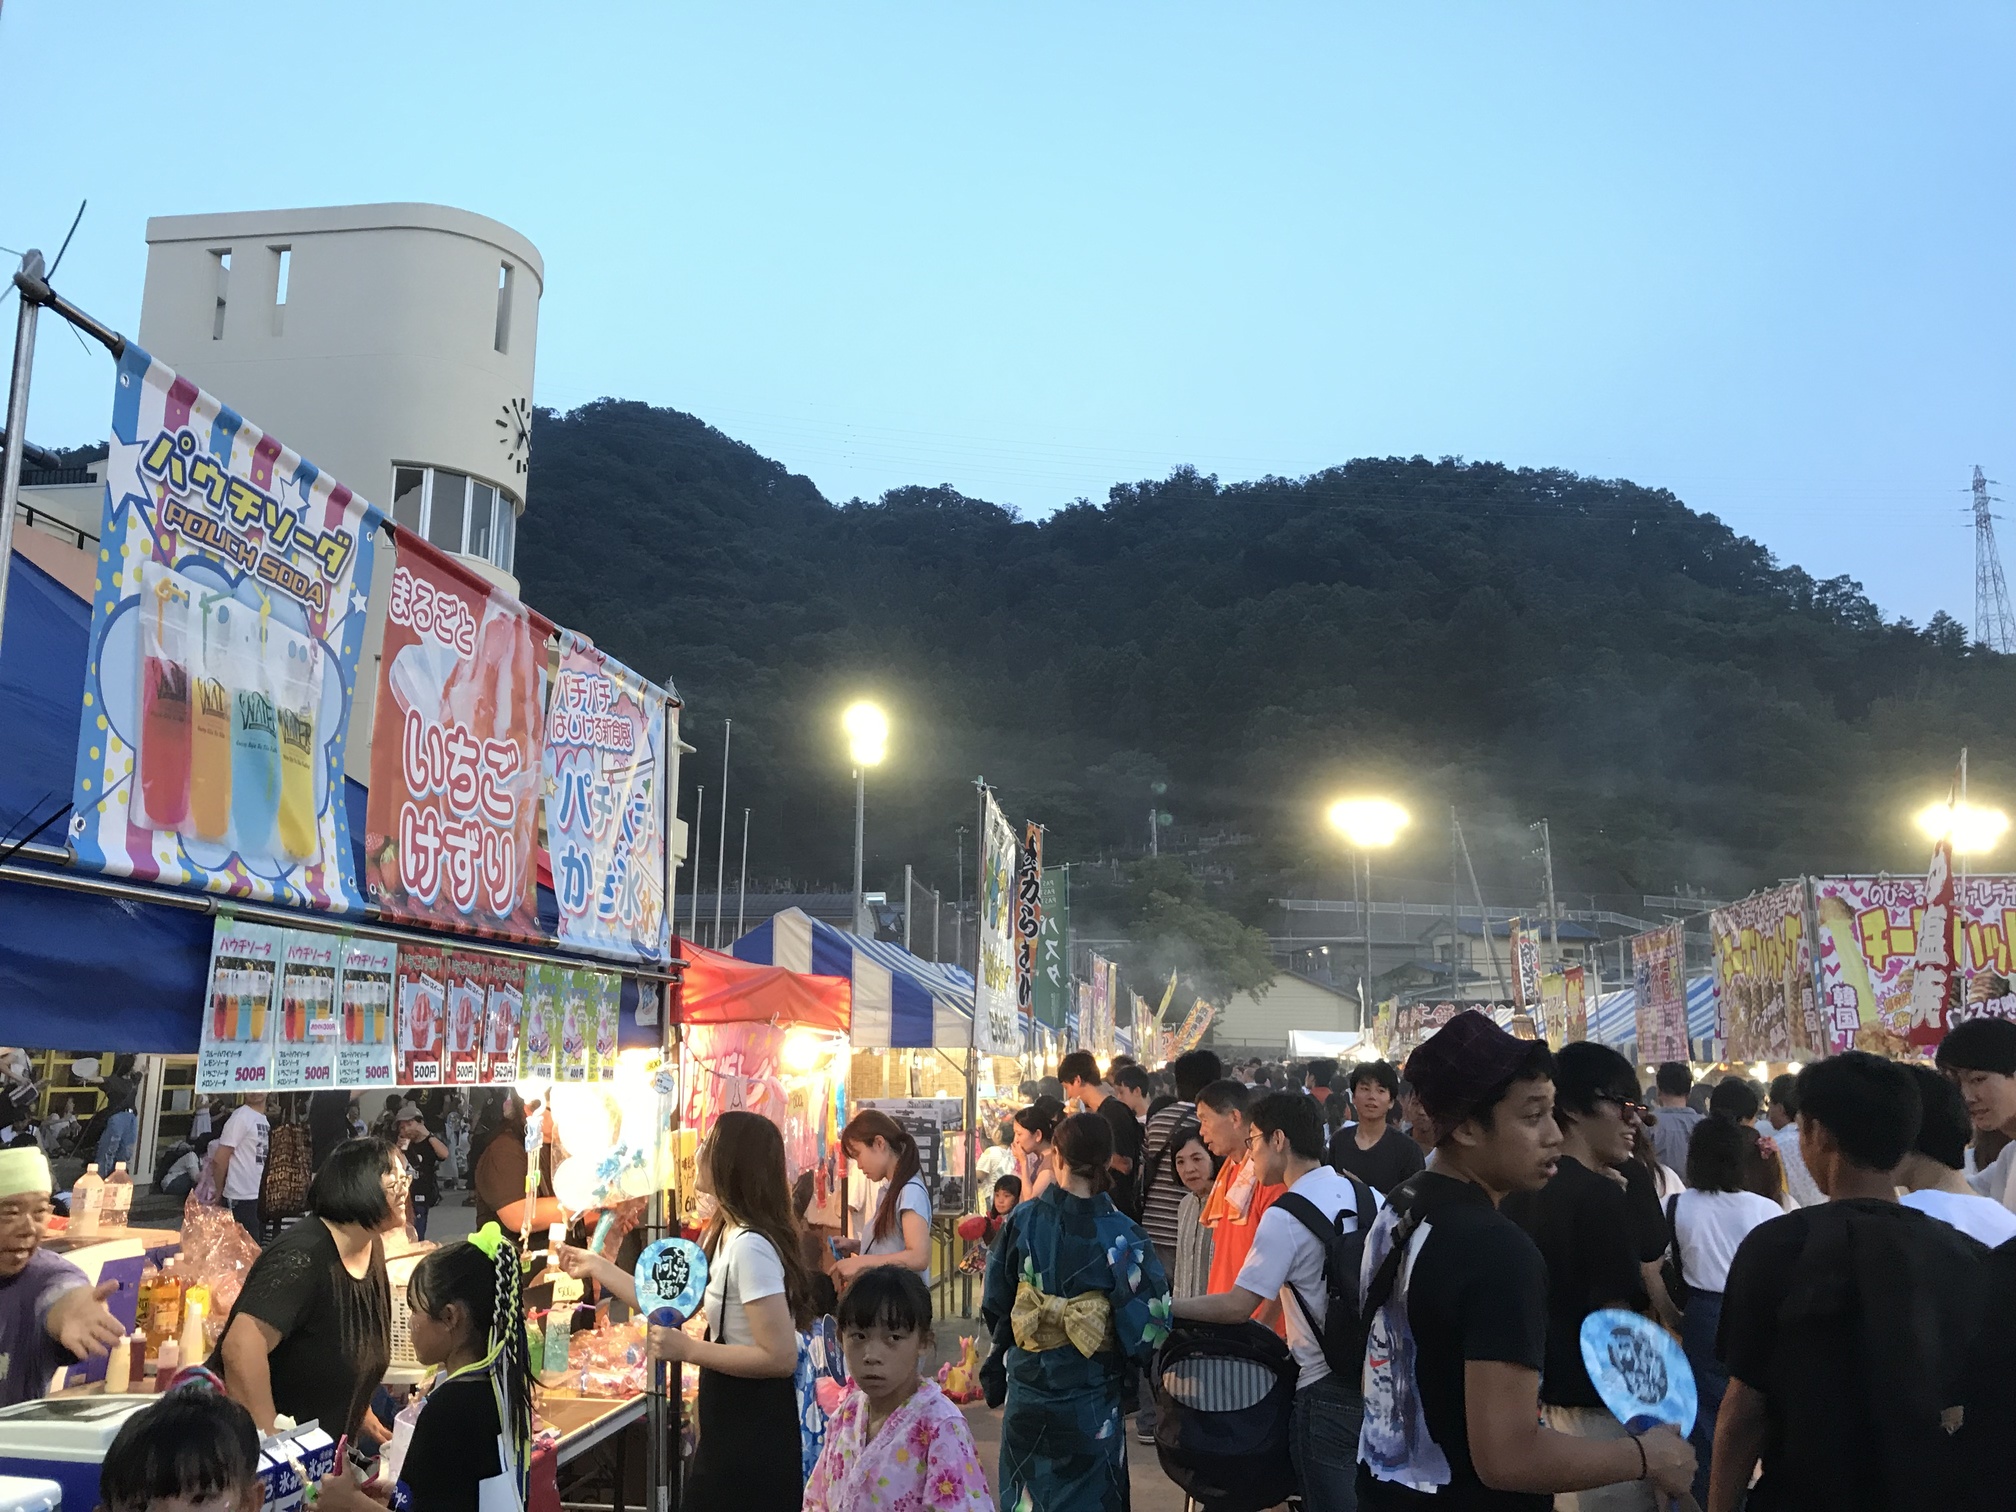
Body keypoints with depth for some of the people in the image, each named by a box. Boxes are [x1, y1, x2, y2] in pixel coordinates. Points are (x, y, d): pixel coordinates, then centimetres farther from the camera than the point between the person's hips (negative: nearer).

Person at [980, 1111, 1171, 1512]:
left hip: (1026, 1392, 2)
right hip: (1090, 1400, -2)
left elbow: (993, 1305, -1)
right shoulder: (1122, 1233, -17)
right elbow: (1149, 1324, -15)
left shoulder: (1023, 1220, -11)